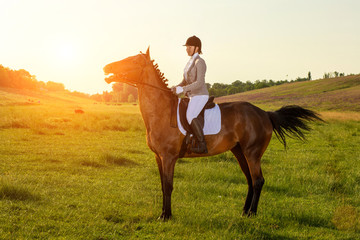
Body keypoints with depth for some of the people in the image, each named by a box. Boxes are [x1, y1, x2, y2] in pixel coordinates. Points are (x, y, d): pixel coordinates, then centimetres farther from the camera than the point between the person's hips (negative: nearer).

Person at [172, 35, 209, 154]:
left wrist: (182, 89, -25)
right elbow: (184, 82, 21)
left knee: (190, 116, -32)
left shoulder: (199, 62, -12)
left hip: (200, 95, -10)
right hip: (192, 96, 10)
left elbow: (199, 83, -21)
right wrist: (175, 88, 3)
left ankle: (202, 145, -31)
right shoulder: (190, 62, 17)